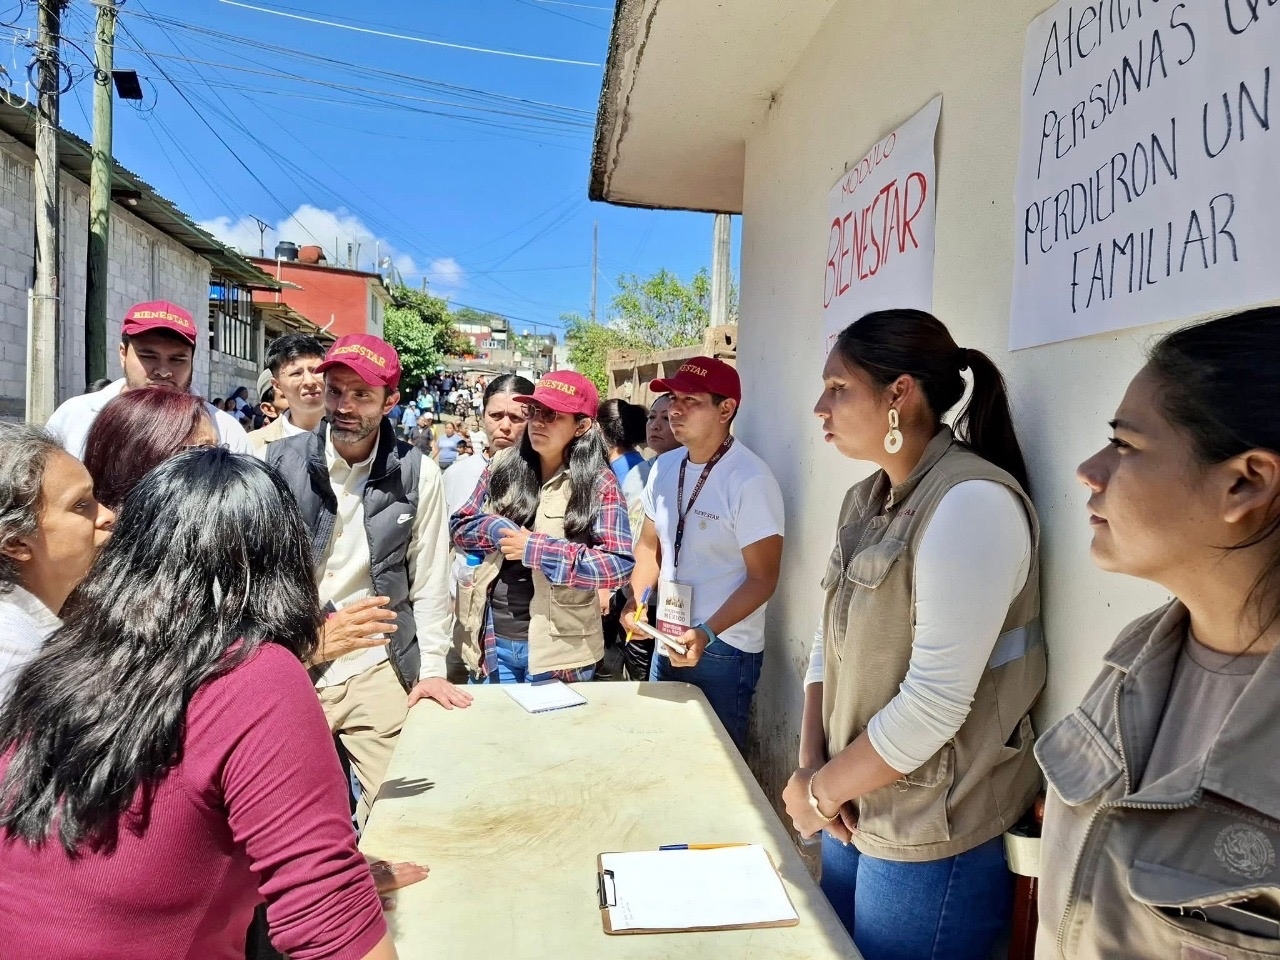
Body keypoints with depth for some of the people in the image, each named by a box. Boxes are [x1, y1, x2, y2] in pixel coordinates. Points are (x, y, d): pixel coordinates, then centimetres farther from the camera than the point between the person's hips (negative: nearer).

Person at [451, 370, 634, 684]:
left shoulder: (598, 482, -10)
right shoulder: (503, 465, 3)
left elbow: (618, 565, -17)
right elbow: (459, 527, 9)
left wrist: (536, 549, -20)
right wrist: (495, 528, -13)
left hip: (556, 645, -3)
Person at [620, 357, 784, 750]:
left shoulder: (749, 481, -20)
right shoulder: (665, 466, 2)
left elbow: (762, 579, -17)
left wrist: (706, 634, -27)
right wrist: (634, 603, -4)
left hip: (724, 651, -7)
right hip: (667, 641, 7)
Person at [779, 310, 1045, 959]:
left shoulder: (973, 504, -23)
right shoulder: (863, 501, 5)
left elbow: (935, 704, -25)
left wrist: (820, 791, -13)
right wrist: (812, 765, -6)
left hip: (935, 841, -7)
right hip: (857, 813, 7)